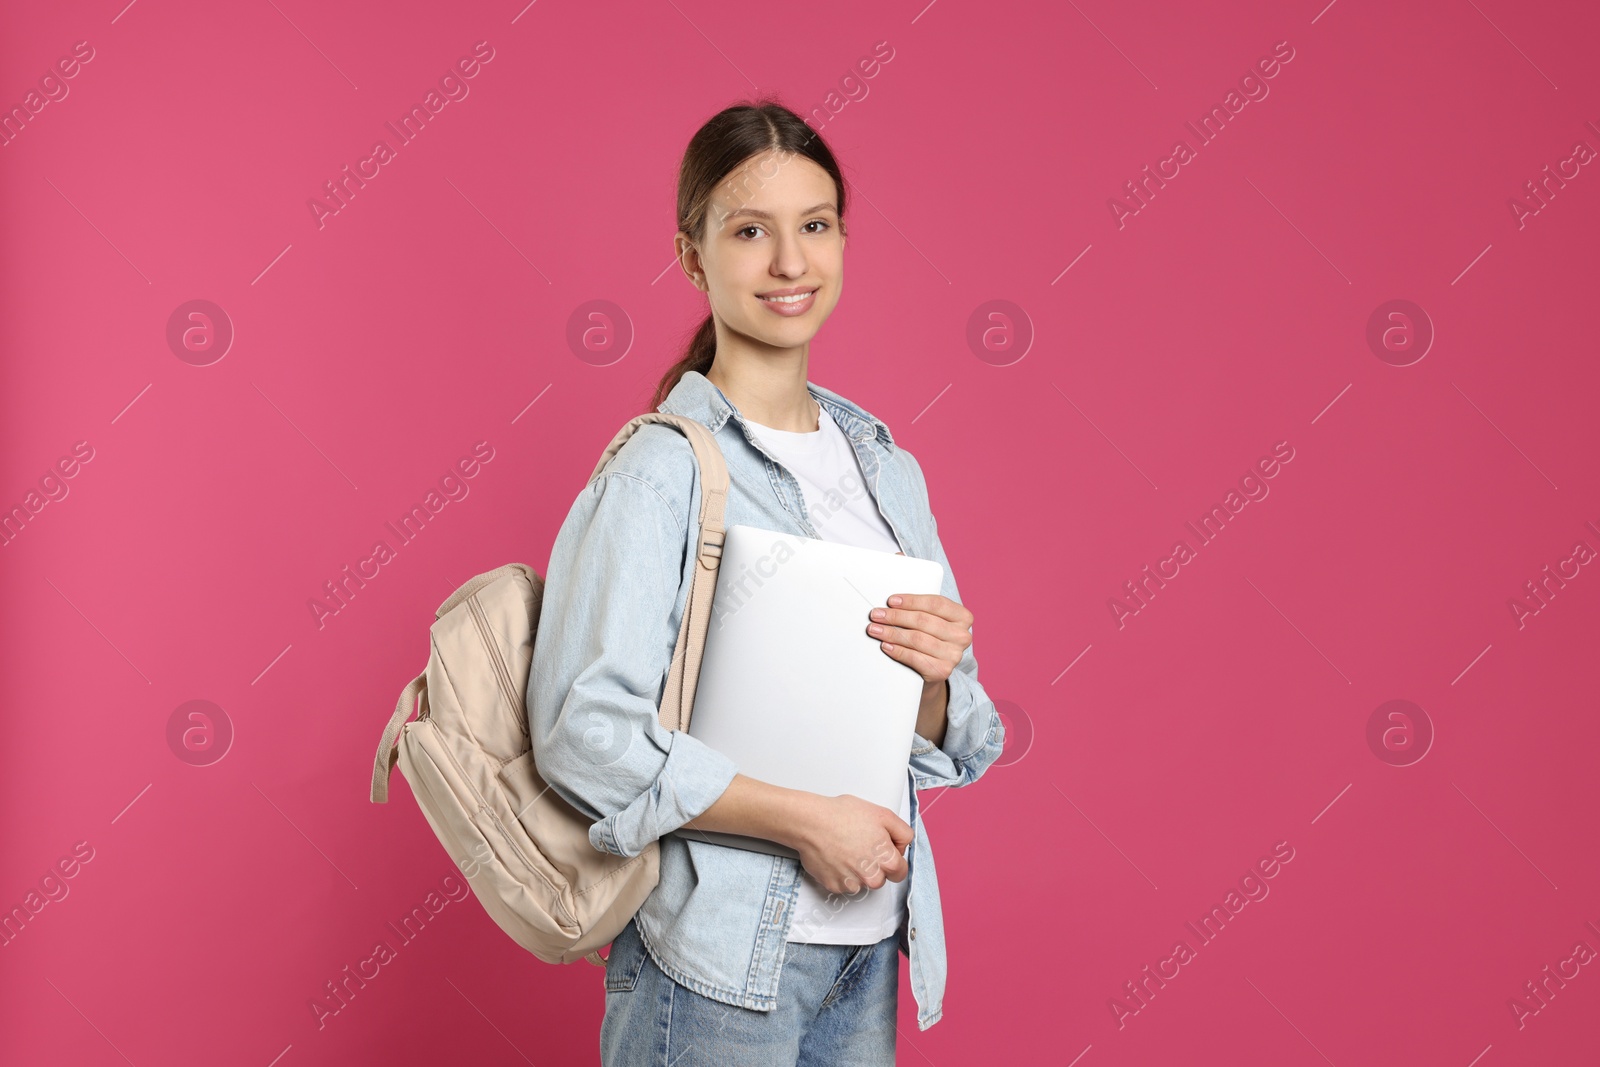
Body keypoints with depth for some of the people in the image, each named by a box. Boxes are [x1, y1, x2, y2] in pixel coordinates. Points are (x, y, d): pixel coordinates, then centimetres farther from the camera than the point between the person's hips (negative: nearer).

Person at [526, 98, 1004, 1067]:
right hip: (717, 966, -6)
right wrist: (804, 818, -18)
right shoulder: (660, 469, -12)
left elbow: (950, 748, 12)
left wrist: (935, 675, -9)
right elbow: (587, 733, -19)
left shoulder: (887, 467, 8)